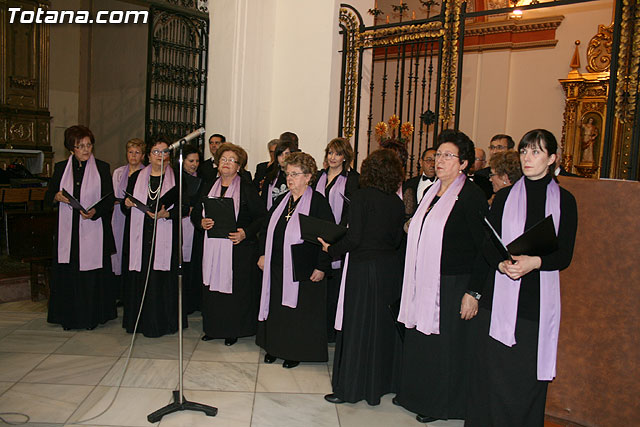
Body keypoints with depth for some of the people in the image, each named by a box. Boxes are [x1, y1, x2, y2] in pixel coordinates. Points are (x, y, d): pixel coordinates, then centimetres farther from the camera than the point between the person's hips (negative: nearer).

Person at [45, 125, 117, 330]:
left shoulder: (102, 168, 4)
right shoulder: (61, 168, 10)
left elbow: (109, 199, 0)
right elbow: (48, 196, 13)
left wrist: (95, 211, -18)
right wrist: (57, 197, -10)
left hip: (93, 230, -2)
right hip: (68, 230, 2)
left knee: (92, 273, -1)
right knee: (67, 273, 2)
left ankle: (92, 316, 11)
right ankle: (69, 317, 14)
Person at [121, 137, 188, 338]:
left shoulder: (176, 179, 6)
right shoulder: (136, 177, 14)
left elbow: (184, 207, 0)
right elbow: (125, 208, 16)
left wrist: (166, 214, -15)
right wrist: (127, 204, -6)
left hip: (165, 239, -2)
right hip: (140, 237, 3)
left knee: (163, 280, -3)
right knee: (140, 279, 3)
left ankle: (162, 322, 9)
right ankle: (139, 321, 15)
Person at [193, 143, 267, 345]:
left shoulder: (248, 189, -2)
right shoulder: (208, 188, 13)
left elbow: (262, 217, -5)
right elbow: (195, 213, 17)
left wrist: (246, 232, -18)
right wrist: (202, 222, -5)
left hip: (238, 249, -4)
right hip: (212, 249, 4)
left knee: (236, 289, -1)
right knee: (212, 286, 7)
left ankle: (233, 330, 14)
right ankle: (213, 327, 23)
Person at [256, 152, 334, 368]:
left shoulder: (318, 202, -10)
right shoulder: (281, 200, 9)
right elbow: (267, 228, 18)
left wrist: (321, 267, -16)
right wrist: (263, 254, 10)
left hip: (303, 268, -6)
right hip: (276, 267, 6)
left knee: (298, 308, 5)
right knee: (276, 307, 14)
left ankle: (296, 352, 22)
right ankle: (275, 346, 30)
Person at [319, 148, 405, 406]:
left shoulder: (361, 196, -12)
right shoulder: (397, 202, 4)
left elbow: (354, 238, -16)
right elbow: (397, 240, 8)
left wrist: (331, 249, -1)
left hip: (364, 268, -5)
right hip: (391, 267, 6)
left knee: (357, 327, 4)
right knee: (384, 326, 16)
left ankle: (350, 387, 14)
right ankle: (382, 382, 30)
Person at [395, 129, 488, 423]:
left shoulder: (471, 196, -13)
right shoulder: (432, 191, 11)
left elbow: (485, 247, -15)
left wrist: (473, 292, -18)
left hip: (452, 286, -7)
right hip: (423, 283, 7)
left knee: (443, 345, 5)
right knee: (418, 341, 16)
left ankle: (440, 405, 24)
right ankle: (415, 393, 35)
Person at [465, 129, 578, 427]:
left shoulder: (564, 200, 6)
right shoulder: (505, 196, 8)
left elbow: (564, 256, 1)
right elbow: (487, 246, 3)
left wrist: (535, 262, -18)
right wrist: (502, 264, -18)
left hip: (539, 300, 0)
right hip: (500, 298, 1)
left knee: (529, 378, 2)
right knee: (494, 374, 2)